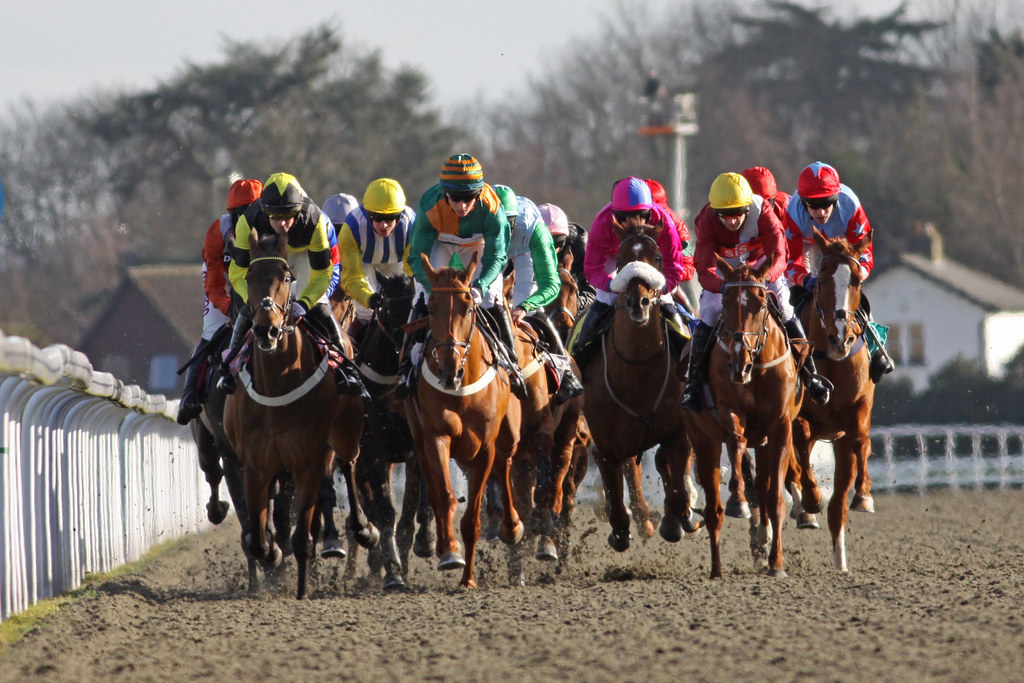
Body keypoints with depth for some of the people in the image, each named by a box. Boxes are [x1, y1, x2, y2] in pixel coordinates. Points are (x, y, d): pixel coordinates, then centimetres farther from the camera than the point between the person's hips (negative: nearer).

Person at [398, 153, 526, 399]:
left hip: (478, 244, 1)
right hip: (438, 243, -1)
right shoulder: (429, 207, -39)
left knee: (493, 303, -6)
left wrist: (480, 286, -48)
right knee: (424, 300, -14)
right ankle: (408, 365, -7)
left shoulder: (491, 208, -38)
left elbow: (496, 256, -30)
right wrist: (434, 286, -48)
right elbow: (417, 256, -31)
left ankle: (511, 362, 10)